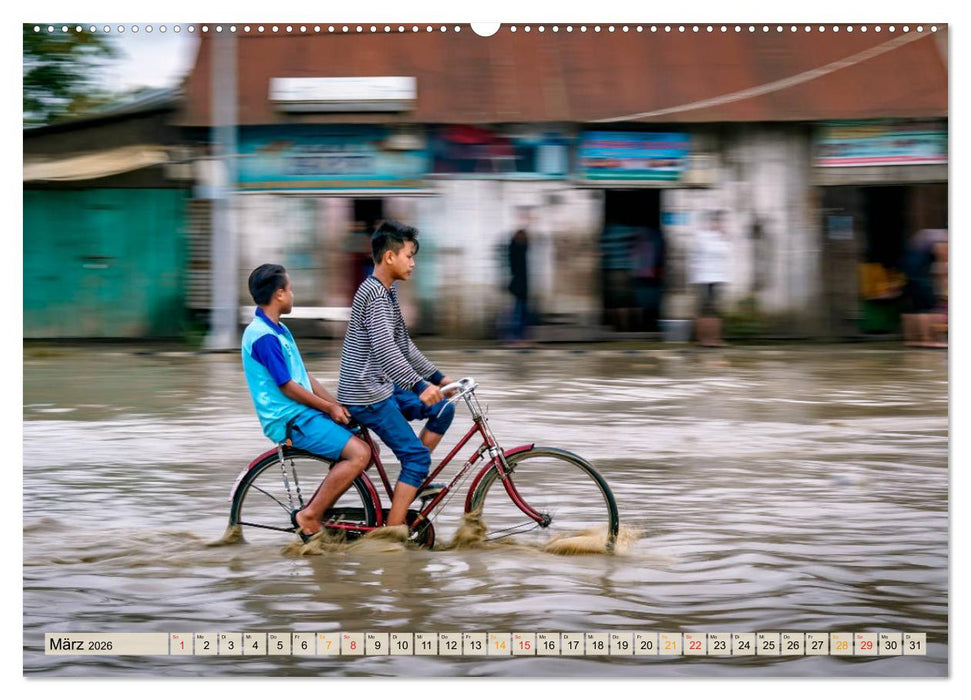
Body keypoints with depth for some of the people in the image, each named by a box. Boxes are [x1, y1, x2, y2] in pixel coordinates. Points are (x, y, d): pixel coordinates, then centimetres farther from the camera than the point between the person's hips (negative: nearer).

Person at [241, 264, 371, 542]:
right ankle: (308, 516, -15)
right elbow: (287, 386, -17)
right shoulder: (263, 336, -16)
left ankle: (315, 512, 8)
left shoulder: (279, 331, 16)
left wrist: (336, 404, 6)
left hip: (303, 414, 10)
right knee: (358, 454, -21)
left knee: (362, 448, 9)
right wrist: (329, 408, -9)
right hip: (289, 420, -10)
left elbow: (303, 377, 17)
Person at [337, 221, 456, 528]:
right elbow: (384, 349, -31)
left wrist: (438, 378, 19)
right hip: (366, 394, -10)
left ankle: (413, 482, 13)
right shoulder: (374, 293, -20)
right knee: (417, 455, -10)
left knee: (442, 410, 11)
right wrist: (419, 387, -35)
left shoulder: (387, 292, 13)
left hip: (383, 386, 10)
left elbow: (403, 345, 21)